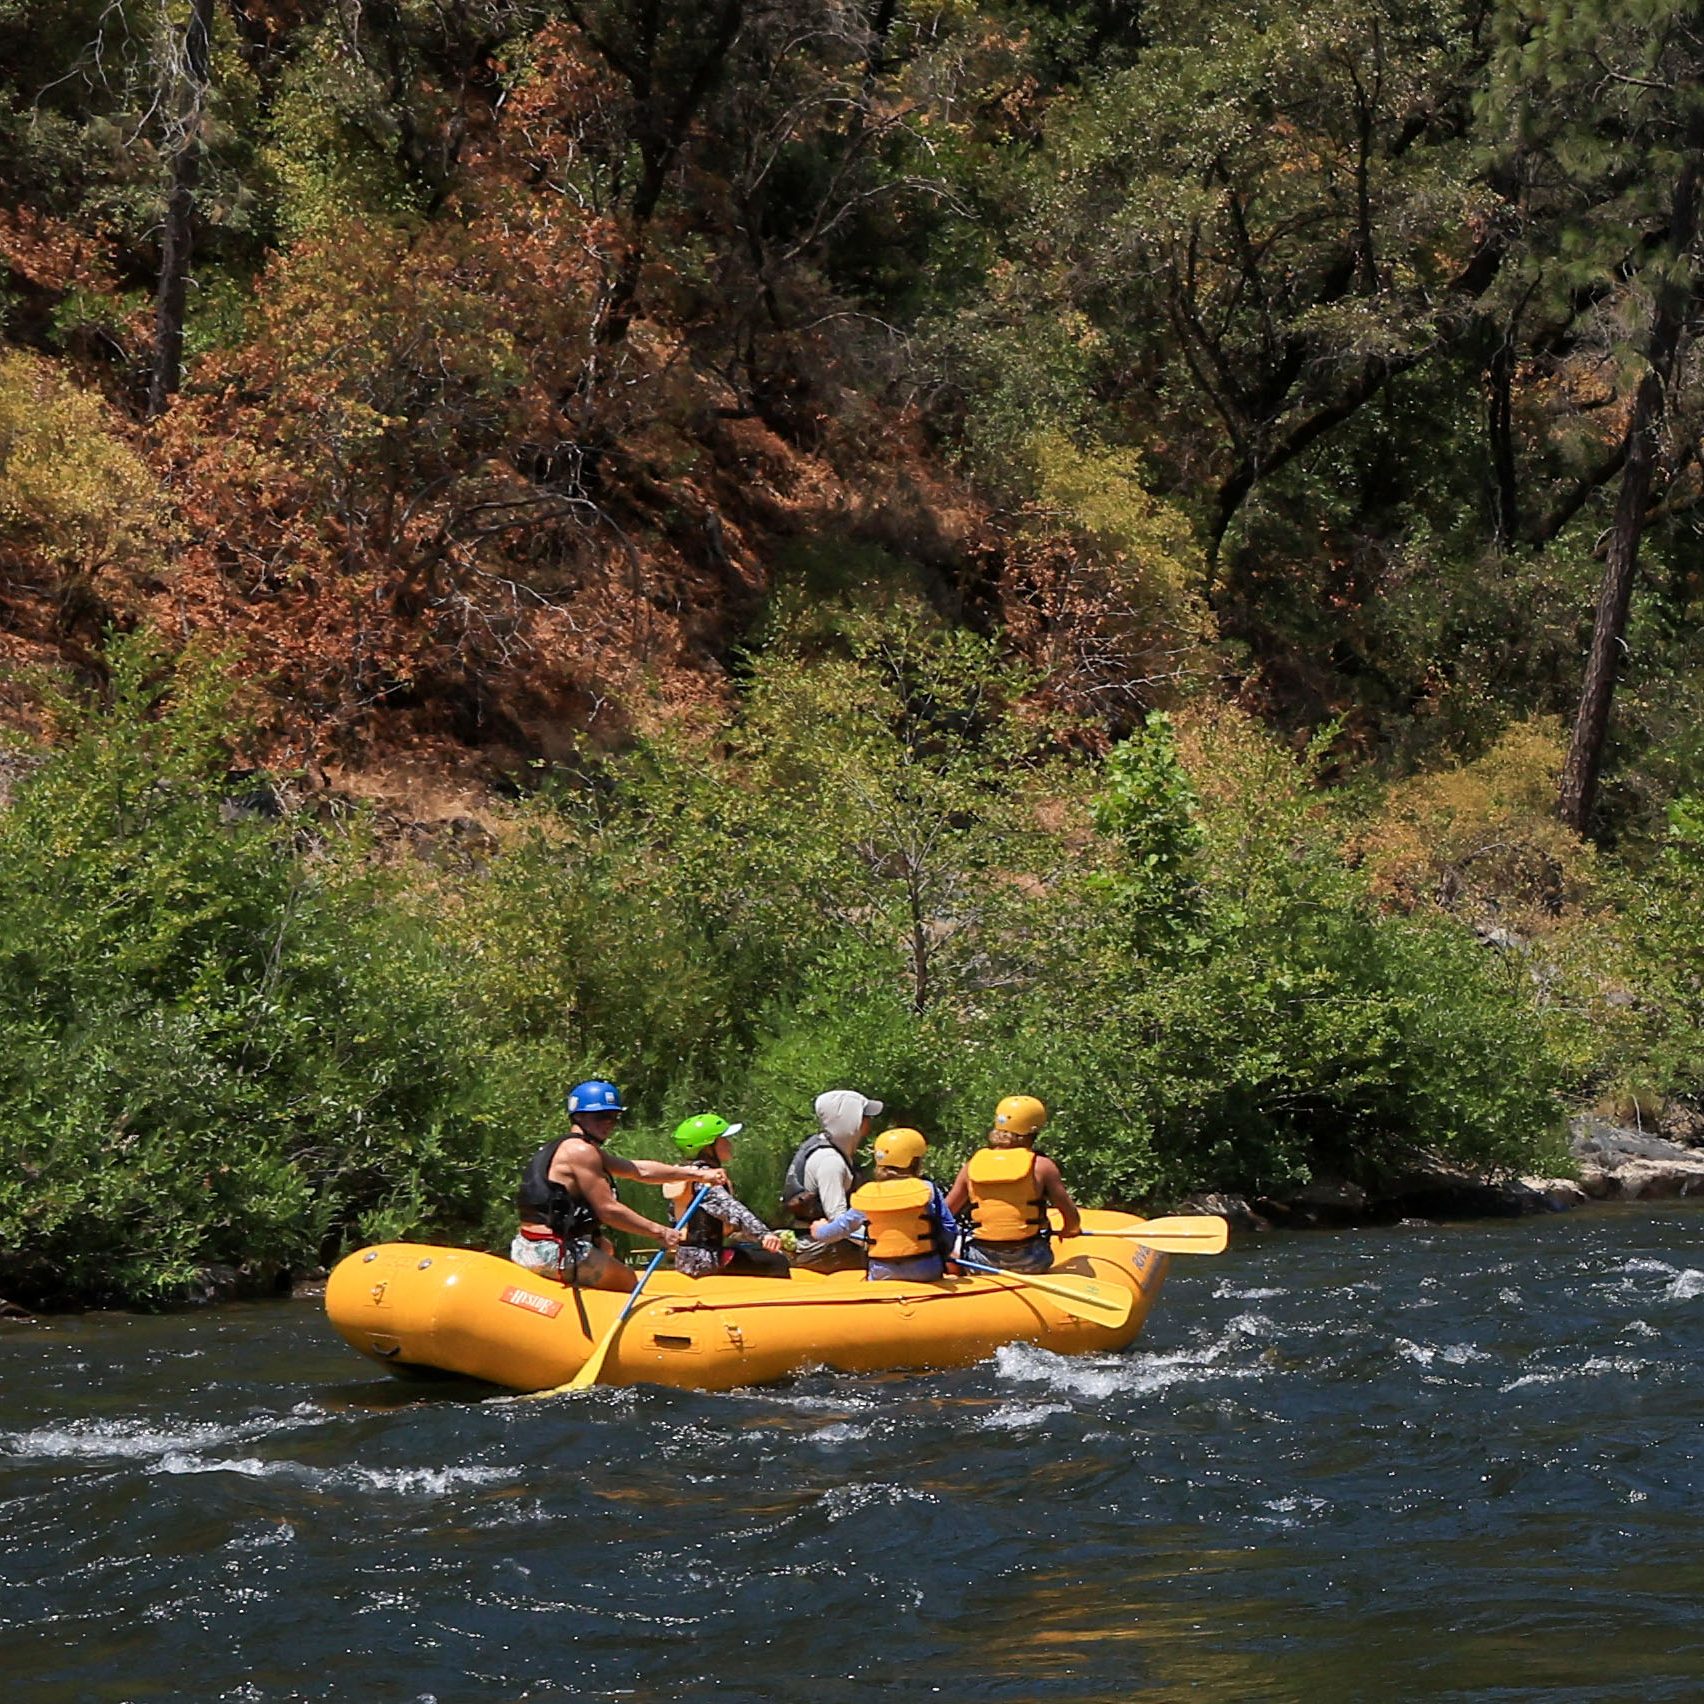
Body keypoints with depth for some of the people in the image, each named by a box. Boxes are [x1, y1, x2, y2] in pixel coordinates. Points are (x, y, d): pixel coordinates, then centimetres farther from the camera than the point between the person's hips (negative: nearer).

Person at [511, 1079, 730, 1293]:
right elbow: (608, 1210, -17)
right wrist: (659, 1231, -11)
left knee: (604, 1247, 34)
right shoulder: (580, 1150, -13)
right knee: (629, 1283, 2)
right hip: (553, 1255, -10)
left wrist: (698, 1174, 13)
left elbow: (640, 1170, 18)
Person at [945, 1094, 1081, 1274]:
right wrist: (1067, 1231, 21)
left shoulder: (972, 1165, 2)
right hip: (1028, 1262, -3)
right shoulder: (1041, 1166, -6)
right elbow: (1072, 1218, -3)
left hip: (983, 1262, 3)